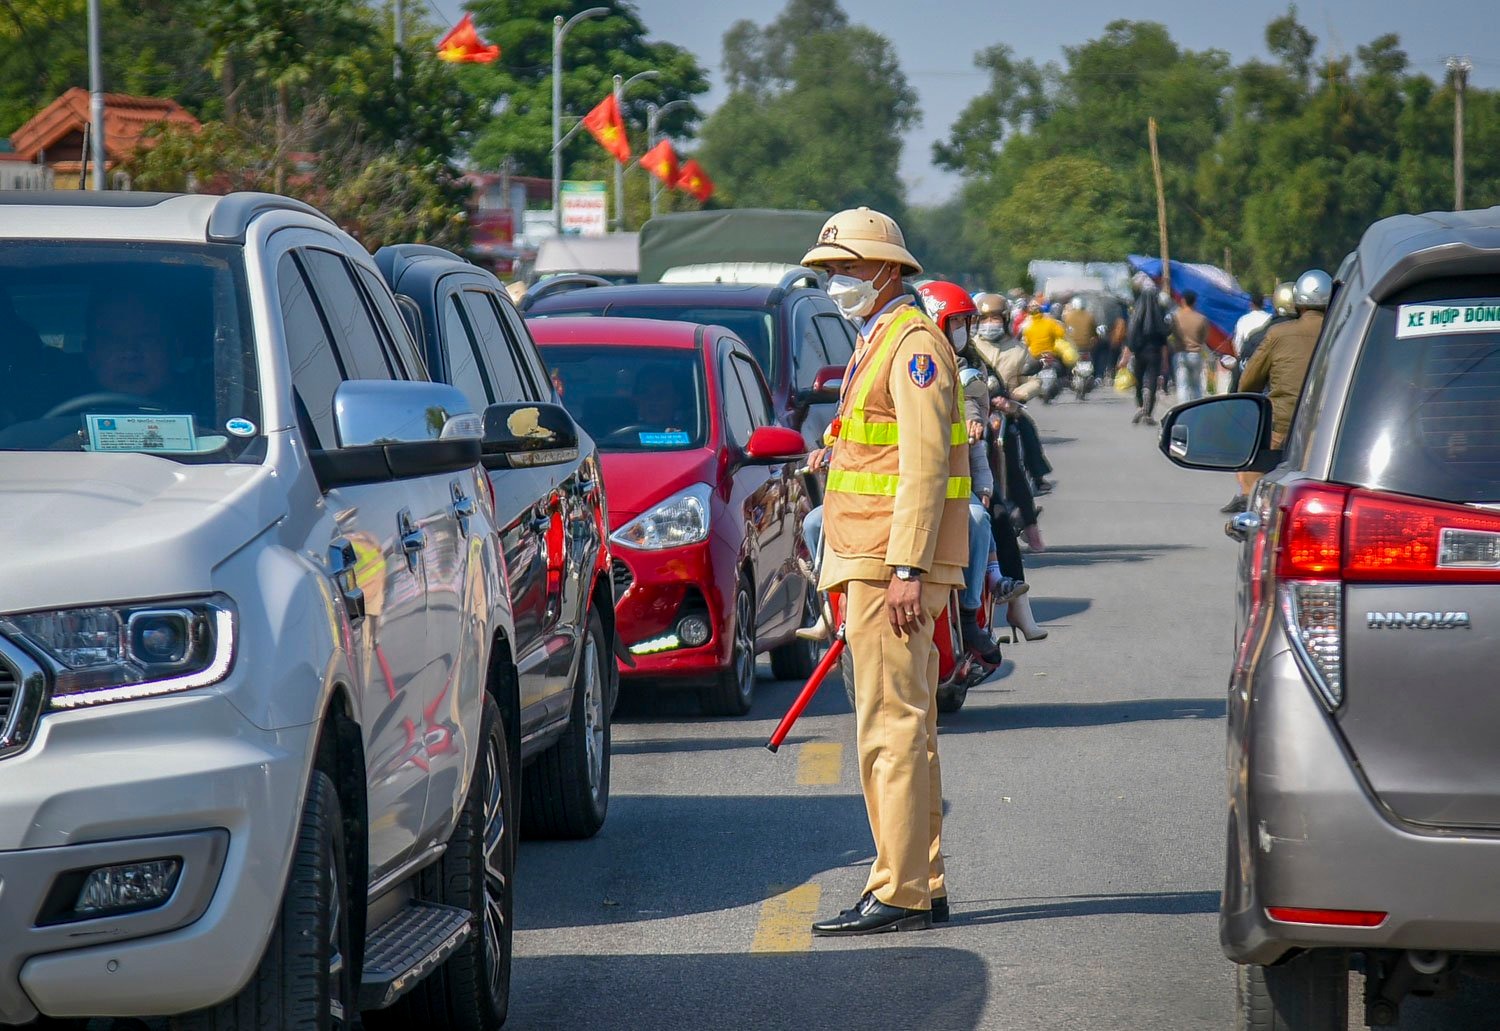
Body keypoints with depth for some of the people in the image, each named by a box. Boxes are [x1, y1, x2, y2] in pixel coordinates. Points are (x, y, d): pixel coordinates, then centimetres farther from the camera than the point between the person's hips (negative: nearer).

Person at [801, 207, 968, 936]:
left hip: (898, 564, -11)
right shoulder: (874, 344, 21)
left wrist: (907, 568, -23)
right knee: (902, 727, 11)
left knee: (893, 725, -11)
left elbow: (924, 462, -18)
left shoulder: (914, 343, -11)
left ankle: (899, 894, -12)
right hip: (873, 564, 11)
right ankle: (923, 887, 15)